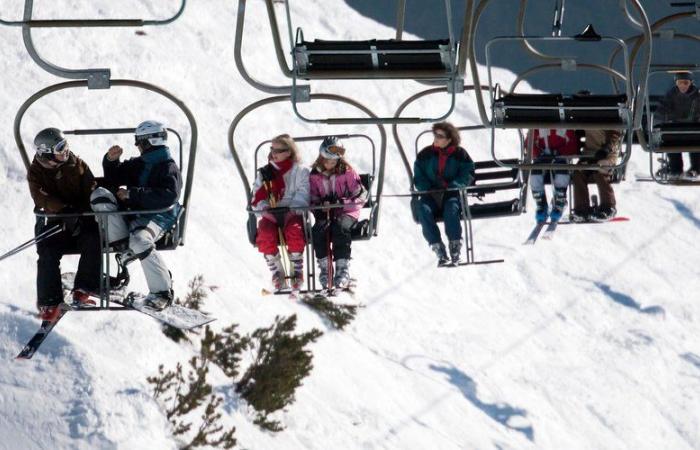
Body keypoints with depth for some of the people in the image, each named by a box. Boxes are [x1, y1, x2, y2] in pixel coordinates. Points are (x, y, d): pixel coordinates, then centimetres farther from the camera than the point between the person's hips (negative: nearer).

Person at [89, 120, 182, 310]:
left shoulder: (169, 169, -2)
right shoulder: (137, 164, 22)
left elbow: (168, 196, -19)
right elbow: (113, 181, 29)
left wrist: (133, 194, -19)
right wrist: (111, 161, 9)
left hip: (156, 218, -7)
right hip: (131, 215, 7)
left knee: (140, 240, -39)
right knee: (100, 195, -12)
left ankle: (162, 291, -28)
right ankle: (123, 246, -23)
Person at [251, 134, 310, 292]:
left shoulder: (300, 171, 9)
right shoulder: (264, 173, 19)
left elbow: (302, 196, -2)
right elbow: (256, 198, 14)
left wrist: (292, 208, -20)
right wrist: (263, 206, -9)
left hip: (292, 213, -2)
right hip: (271, 214, 2)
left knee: (294, 232, -37)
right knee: (265, 235, -33)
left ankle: (297, 271, -19)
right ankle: (276, 272, -15)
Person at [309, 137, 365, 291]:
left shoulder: (348, 172, 0)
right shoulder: (315, 175, 8)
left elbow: (359, 198, -2)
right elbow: (313, 198, 14)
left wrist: (341, 202, -19)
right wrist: (319, 207, -10)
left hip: (346, 211, -2)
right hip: (325, 213, 2)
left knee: (341, 227, -37)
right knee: (319, 230, -32)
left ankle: (343, 270, -35)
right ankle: (324, 268, -22)